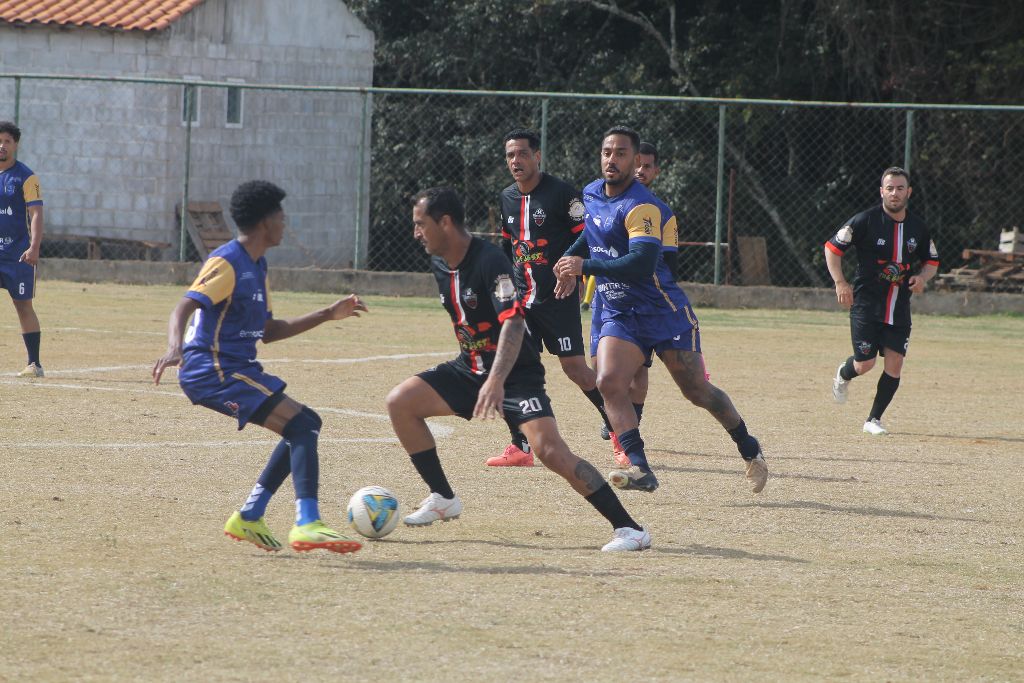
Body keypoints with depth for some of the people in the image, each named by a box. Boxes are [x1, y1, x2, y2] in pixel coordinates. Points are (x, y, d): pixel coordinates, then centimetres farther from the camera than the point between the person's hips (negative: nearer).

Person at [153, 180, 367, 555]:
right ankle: (307, 525, -29)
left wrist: (327, 315, 25)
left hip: (238, 369, 10)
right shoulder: (226, 263, -13)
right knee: (302, 425, -19)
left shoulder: (257, 267, 17)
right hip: (213, 371, -10)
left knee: (305, 426, 16)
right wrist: (175, 348, -45)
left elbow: (268, 331, 25)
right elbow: (183, 308, -25)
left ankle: (249, 517, 16)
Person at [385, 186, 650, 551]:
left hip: (516, 374, -8)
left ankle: (629, 528, -20)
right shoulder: (440, 264, 4)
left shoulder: (490, 261, -22)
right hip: (470, 368, 8)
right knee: (401, 402, -5)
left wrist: (496, 381, -46)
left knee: (549, 450, -25)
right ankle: (443, 499, 8)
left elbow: (513, 321, -34)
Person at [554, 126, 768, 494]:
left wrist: (585, 266, -29)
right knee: (609, 382, -19)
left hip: (665, 312, -6)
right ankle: (639, 469, -23)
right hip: (618, 315, 6)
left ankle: (749, 449, 26)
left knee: (698, 391, 3)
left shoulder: (641, 207, -21)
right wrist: (570, 259, 15)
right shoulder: (591, 194, 6)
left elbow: (642, 264, -34)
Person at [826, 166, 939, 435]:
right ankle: (844, 375, 33)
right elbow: (832, 247, -3)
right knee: (865, 364, -5)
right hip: (866, 304, -3)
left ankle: (873, 420, 9)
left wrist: (922, 277, -3)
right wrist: (840, 283, -12)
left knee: (894, 364, -5)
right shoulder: (866, 220, -8)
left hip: (899, 309, 3)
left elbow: (932, 260, 19)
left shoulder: (918, 227, 5)